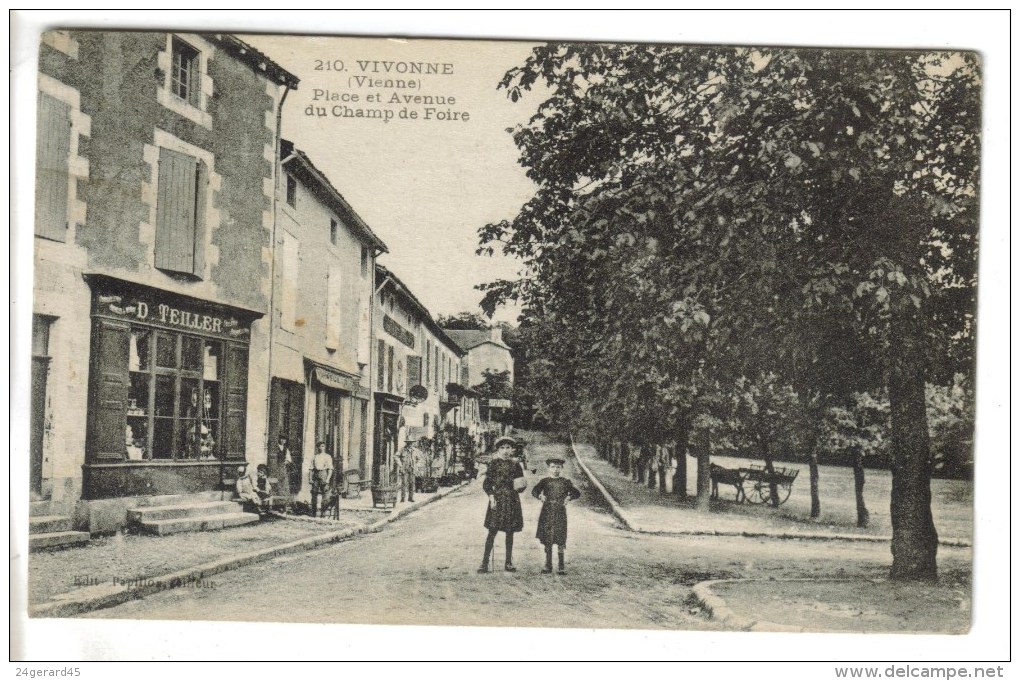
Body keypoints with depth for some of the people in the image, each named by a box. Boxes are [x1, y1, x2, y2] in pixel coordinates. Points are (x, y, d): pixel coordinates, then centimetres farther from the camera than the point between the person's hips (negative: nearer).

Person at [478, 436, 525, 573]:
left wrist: (520, 487, -8)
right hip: (497, 499, -3)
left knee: (510, 532, 6)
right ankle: (485, 562, -4)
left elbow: (520, 487, 14)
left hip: (512, 500, 3)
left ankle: (509, 562, 14)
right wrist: (491, 497, -12)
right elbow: (486, 484, -1)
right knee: (492, 530, -7)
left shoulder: (515, 465, 8)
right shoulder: (494, 464, 1)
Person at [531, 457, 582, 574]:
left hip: (560, 513, -1)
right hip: (547, 513, 1)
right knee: (547, 540, 4)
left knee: (560, 539, -2)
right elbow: (534, 491, -3)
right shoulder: (545, 481, 7)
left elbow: (577, 493, 2)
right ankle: (548, 565, 14)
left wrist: (569, 497, -16)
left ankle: (561, 565, 6)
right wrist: (540, 495, -24)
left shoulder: (565, 482, 7)